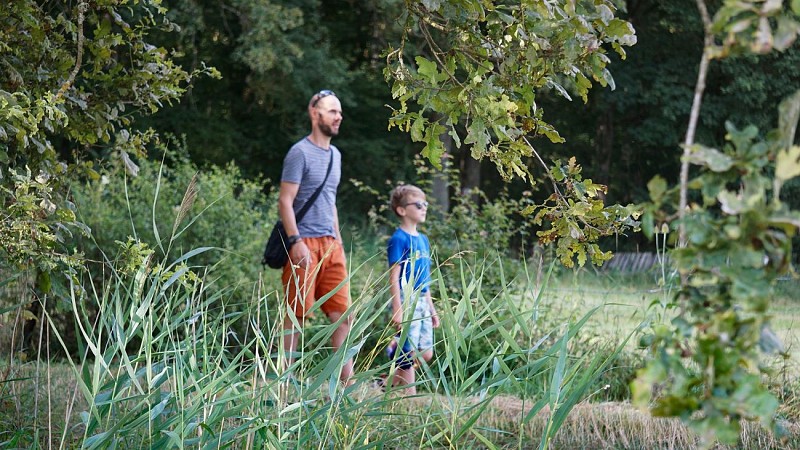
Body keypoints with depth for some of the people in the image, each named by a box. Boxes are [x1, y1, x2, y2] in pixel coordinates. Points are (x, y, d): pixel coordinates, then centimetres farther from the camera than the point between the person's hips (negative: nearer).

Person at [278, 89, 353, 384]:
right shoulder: (300, 152, -6)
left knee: (343, 314, 2)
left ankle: (347, 382, 3)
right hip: (305, 244, -7)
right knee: (297, 314, -4)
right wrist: (296, 242, -19)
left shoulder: (335, 155, 18)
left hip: (330, 245, 7)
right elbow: (285, 201, -11)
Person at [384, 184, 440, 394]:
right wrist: (397, 310, -20)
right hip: (406, 300, -8)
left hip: (422, 302, 8)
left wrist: (432, 308, 21)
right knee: (408, 354, -4)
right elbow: (394, 276, -14)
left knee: (426, 353, 7)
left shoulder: (422, 239, 14)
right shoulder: (399, 239, -10)